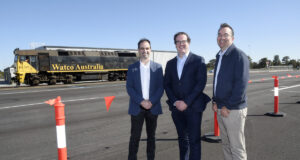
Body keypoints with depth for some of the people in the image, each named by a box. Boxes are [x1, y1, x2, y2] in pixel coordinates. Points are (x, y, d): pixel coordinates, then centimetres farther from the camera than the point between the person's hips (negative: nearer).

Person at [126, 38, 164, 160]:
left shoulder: (157, 67, 4)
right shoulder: (132, 68, 3)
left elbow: (161, 87, 0)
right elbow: (129, 88, -2)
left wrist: (151, 102, -13)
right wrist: (141, 101, -14)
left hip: (153, 107, 1)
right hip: (137, 107, -1)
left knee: (151, 136, 12)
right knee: (135, 136, 3)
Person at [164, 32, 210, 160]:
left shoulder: (198, 60, -2)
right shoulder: (170, 63, 11)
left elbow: (201, 83, -10)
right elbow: (166, 85, 9)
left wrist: (186, 102, -15)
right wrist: (175, 102, -6)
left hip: (193, 107, -4)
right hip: (177, 108, 4)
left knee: (194, 140, 0)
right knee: (182, 139, 16)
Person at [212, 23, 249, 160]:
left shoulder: (239, 55, -10)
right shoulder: (219, 56, 14)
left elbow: (241, 84, -16)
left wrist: (228, 106, -15)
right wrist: (215, 101, 8)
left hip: (234, 110, -7)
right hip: (220, 109, 7)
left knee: (237, 148, 4)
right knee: (226, 144, 16)